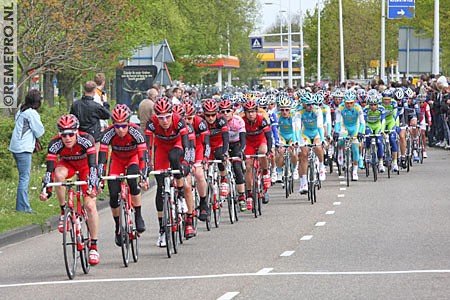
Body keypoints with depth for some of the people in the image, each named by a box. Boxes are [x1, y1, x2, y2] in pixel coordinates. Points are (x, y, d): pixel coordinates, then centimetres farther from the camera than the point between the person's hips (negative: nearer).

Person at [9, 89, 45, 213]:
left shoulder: (21, 111, 14)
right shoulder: (32, 113, -12)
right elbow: (39, 132, -9)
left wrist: (34, 142, 10)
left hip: (15, 147, 9)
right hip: (24, 149, -9)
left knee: (23, 177, 14)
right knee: (24, 178, -7)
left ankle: (23, 205, 17)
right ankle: (22, 207, -7)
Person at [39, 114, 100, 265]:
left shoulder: (86, 140, -35)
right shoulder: (55, 144, -30)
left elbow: (93, 165, -41)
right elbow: (50, 169, -33)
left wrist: (91, 186, -53)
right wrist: (46, 190, -46)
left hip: (85, 166, -1)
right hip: (67, 164, 1)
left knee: (90, 205, -14)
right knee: (58, 175, -36)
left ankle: (93, 247, -6)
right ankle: (63, 212, -16)